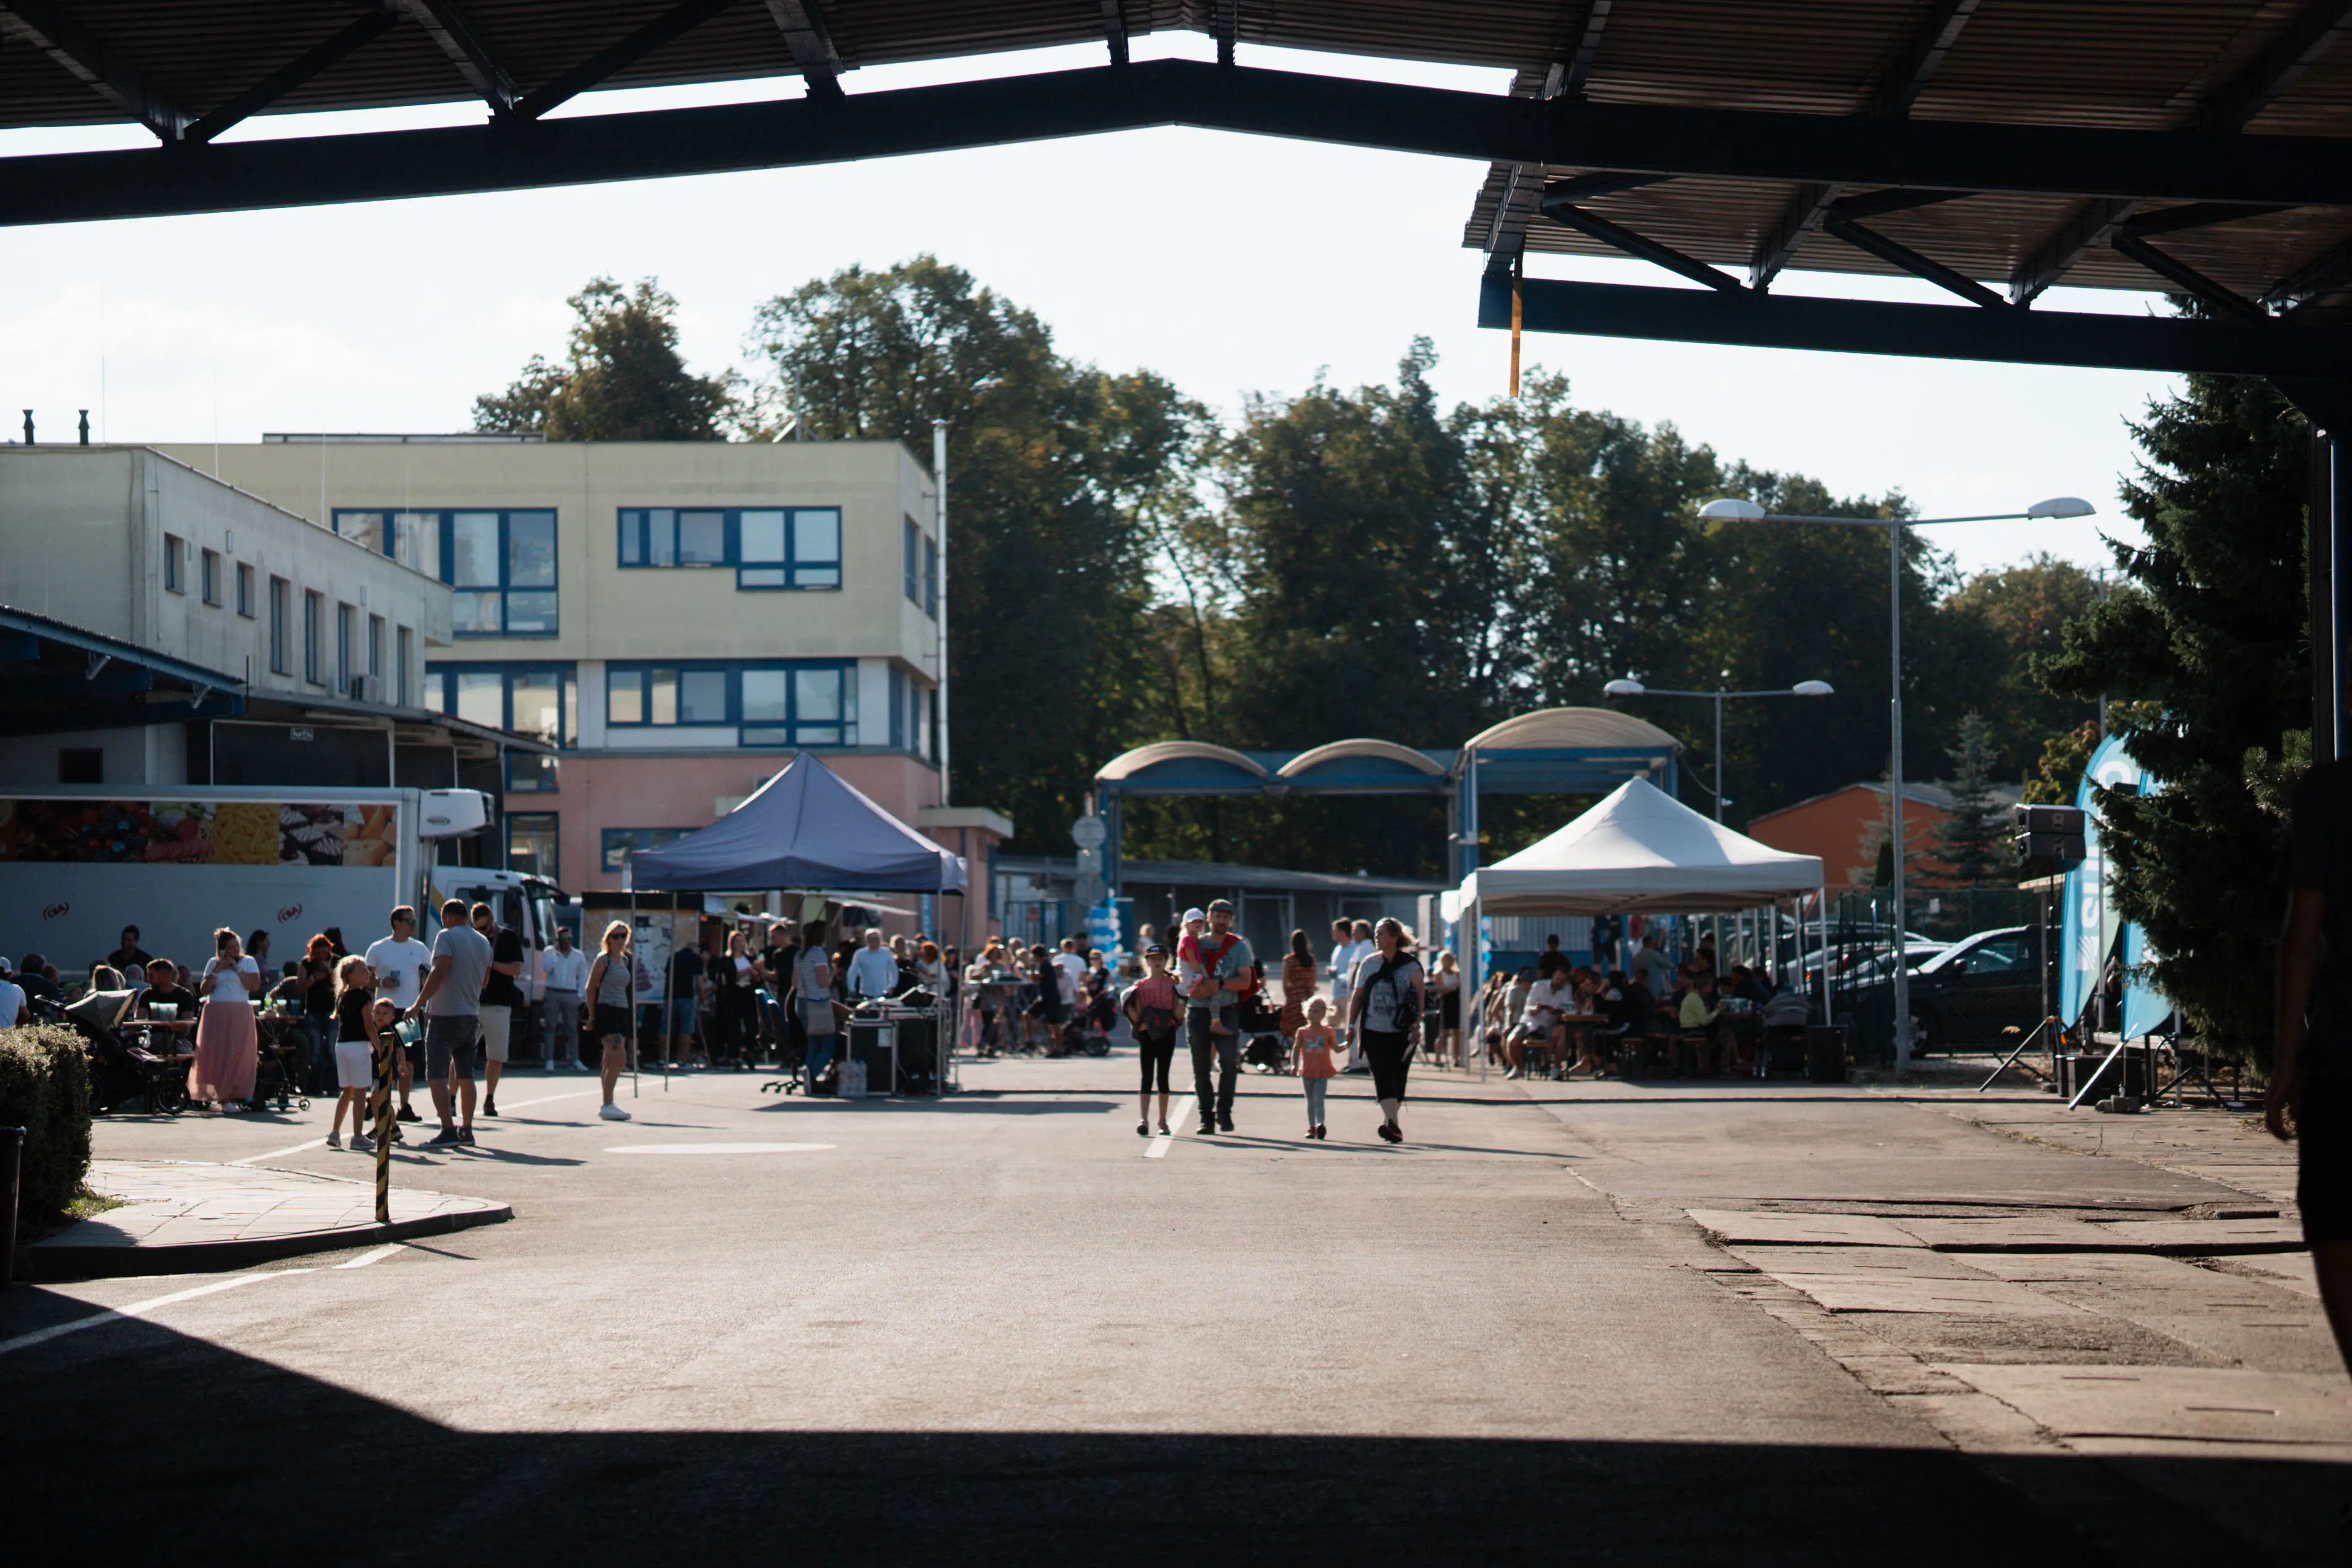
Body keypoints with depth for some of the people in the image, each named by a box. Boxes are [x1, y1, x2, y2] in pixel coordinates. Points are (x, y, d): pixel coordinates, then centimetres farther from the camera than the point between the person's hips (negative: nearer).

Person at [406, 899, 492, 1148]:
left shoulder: (447, 937, -9)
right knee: (466, 1075, 14)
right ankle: (467, 1130, 15)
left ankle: (448, 1130, -17)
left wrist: (419, 1004, -23)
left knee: (437, 1075, -8)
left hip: (446, 1017, -8)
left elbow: (439, 972, -21)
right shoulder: (484, 942, 14)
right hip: (471, 1016, 8)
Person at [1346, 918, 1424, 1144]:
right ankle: (1393, 1125, -17)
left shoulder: (1410, 965, -1)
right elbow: (1357, 996, 11)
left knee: (1397, 1077, 6)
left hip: (1401, 1032, -1)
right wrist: (1351, 1025, 8)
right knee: (1384, 1077, -10)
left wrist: (1416, 1025, -12)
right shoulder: (1368, 963, 7)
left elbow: (1419, 998, -4)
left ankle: (1391, 1121, 20)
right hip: (1374, 1030, 1)